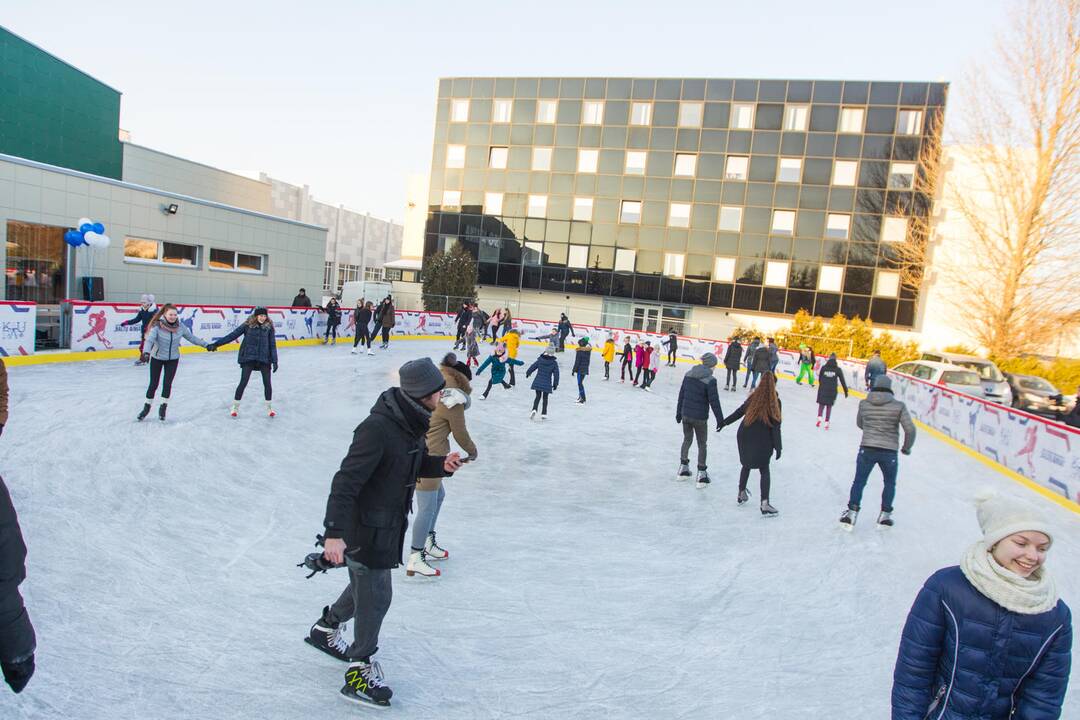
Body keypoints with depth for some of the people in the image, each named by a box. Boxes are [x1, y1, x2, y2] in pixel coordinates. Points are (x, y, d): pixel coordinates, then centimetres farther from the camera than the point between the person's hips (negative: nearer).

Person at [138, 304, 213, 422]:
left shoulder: (180, 327, -10)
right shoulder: (157, 326, -20)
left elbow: (191, 337, 2)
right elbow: (149, 340, -30)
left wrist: (207, 345, 2)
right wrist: (146, 352, -47)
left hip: (173, 359, 2)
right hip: (157, 358, -2)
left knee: (167, 383, 2)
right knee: (153, 384, 7)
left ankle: (163, 408, 20)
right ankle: (146, 407, 26)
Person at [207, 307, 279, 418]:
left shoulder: (269, 327, -1)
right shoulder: (247, 325, -5)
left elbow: (272, 344, 1)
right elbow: (232, 335, -2)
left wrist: (275, 361, -3)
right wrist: (216, 344, -4)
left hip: (264, 359, 1)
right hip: (248, 358, -1)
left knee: (267, 383, 3)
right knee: (243, 382, 2)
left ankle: (269, 408, 20)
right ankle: (235, 407, 18)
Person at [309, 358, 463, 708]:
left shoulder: (411, 420, -1)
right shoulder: (378, 428, -30)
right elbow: (346, 480, -32)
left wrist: (441, 465, -7)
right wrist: (334, 533, -36)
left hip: (388, 524, 9)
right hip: (364, 528, -9)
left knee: (366, 585, 26)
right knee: (375, 597, 5)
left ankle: (325, 629, 50)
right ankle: (359, 670, 25)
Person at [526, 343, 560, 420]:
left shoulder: (540, 360, -2)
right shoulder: (554, 362, -5)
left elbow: (533, 366, 6)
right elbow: (556, 374, -2)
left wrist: (528, 373, 26)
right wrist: (555, 384, 9)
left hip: (538, 382, 1)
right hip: (547, 384, -1)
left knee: (538, 397, 12)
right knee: (545, 398, 13)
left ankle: (534, 410, -8)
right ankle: (543, 414, 13)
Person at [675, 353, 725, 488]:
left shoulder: (688, 374, 1)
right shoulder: (710, 380, -17)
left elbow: (681, 394, 8)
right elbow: (714, 401, -15)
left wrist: (679, 412, 18)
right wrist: (720, 419, -5)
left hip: (685, 414, 5)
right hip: (700, 418, -5)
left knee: (687, 440, 21)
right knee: (702, 445, 9)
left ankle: (683, 468, 30)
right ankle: (701, 474, 13)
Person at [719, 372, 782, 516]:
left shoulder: (754, 397, -3)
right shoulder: (775, 401, -11)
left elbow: (739, 411, 7)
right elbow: (775, 426, -10)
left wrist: (725, 422, 22)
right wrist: (778, 447, -4)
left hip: (745, 437, 3)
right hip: (762, 441, -3)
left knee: (746, 465, 23)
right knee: (764, 469, 8)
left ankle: (742, 494, 34)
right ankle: (764, 504, 0)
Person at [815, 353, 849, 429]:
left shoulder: (823, 367, -1)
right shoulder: (838, 369, -3)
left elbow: (819, 379, 4)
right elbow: (842, 381, -1)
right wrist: (846, 391, 7)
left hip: (823, 389, 0)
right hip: (832, 391, 0)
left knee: (821, 404, 10)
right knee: (829, 406, 10)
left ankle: (819, 418, -14)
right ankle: (827, 422, 6)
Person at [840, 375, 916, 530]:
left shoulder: (863, 404, 1)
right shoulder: (899, 406, -6)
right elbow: (910, 429, -9)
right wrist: (907, 447, 7)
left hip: (867, 449, 1)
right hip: (889, 452, -1)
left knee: (859, 482, 13)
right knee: (890, 484, 22)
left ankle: (852, 512, 6)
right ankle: (885, 515, 24)